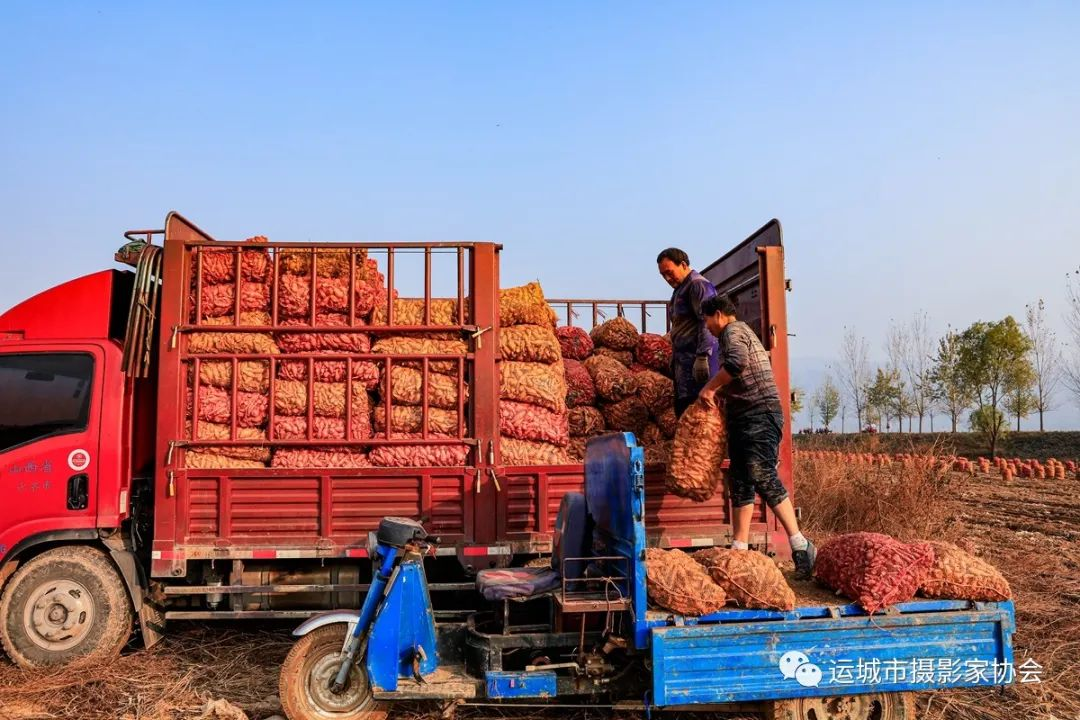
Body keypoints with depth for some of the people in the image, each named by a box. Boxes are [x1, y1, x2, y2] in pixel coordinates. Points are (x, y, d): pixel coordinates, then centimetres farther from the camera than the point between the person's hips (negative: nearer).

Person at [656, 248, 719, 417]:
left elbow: (707, 323, -17)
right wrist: (673, 359, 22)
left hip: (696, 359, -10)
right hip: (684, 361, 10)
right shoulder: (680, 289, 22)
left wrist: (702, 357, -24)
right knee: (682, 408, 8)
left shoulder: (698, 285, -8)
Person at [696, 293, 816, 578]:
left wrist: (709, 388, -18)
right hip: (744, 418, 11)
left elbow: (736, 362, -27)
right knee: (741, 483, 8)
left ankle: (800, 545, -16)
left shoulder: (733, 331, -5)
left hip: (760, 415, -11)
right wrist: (719, 391, 20)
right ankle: (739, 548, 10)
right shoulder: (741, 332, 26)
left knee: (764, 479, -17)